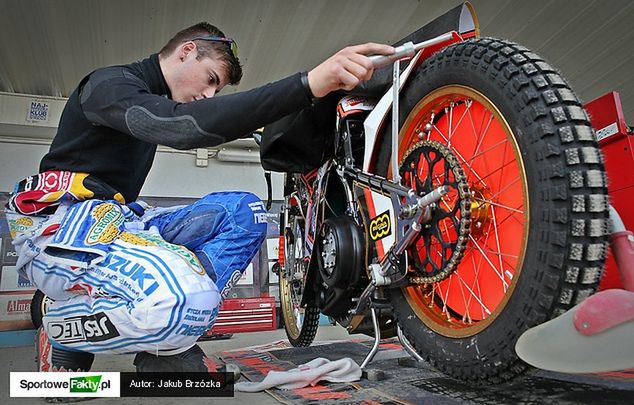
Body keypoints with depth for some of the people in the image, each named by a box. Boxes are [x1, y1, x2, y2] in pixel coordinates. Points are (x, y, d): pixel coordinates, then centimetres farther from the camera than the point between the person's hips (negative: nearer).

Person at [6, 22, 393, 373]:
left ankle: (170, 341, -12)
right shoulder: (110, 83, -11)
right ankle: (61, 331, -5)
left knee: (245, 211, -5)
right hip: (63, 222, -9)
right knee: (180, 301, -37)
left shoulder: (152, 100, 22)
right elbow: (180, 125, -32)